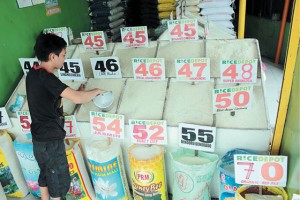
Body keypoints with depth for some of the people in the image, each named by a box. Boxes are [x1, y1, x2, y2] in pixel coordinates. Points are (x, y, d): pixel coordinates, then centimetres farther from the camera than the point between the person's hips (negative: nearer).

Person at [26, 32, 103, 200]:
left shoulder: (33, 74, 4)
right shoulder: (46, 77, -24)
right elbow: (77, 98, -32)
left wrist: (78, 93, 5)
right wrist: (96, 91, -14)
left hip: (40, 136, 9)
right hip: (51, 140, -9)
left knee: (45, 175, 24)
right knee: (59, 179, 10)